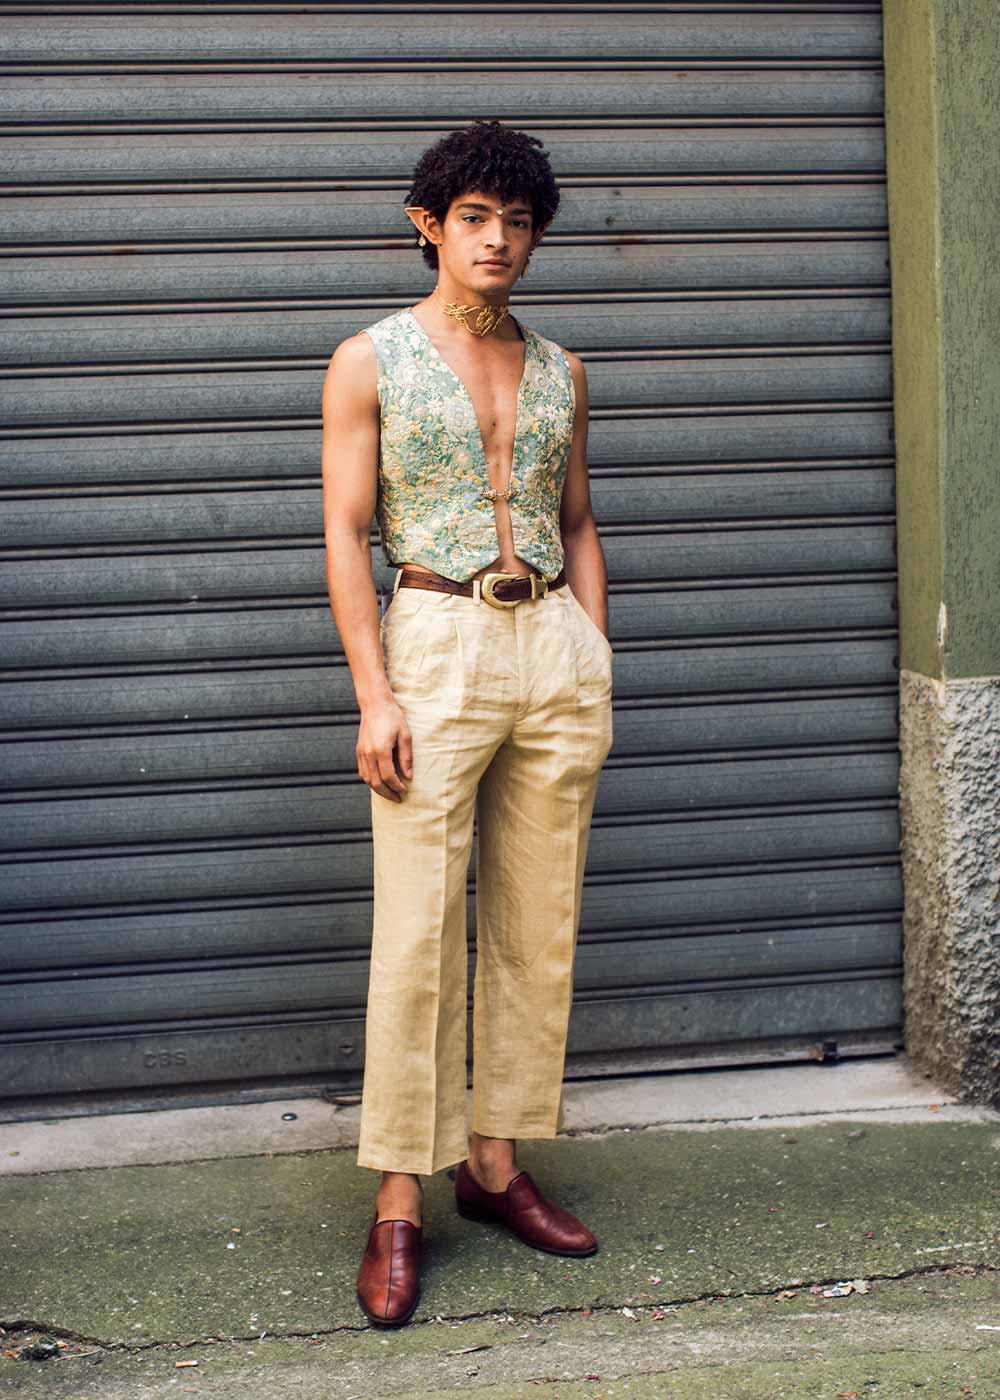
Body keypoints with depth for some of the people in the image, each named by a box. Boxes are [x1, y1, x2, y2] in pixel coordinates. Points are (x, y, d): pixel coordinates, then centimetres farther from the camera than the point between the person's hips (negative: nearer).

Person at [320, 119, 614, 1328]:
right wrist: (375, 696, -12)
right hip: (437, 647, -4)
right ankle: (398, 1202, 0)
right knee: (418, 934, -7)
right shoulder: (369, 362, 1)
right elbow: (345, 535, -4)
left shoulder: (557, 369, 13)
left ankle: (497, 1164, 18)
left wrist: (595, 672, 9)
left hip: (557, 646, 5)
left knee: (537, 926, 6)